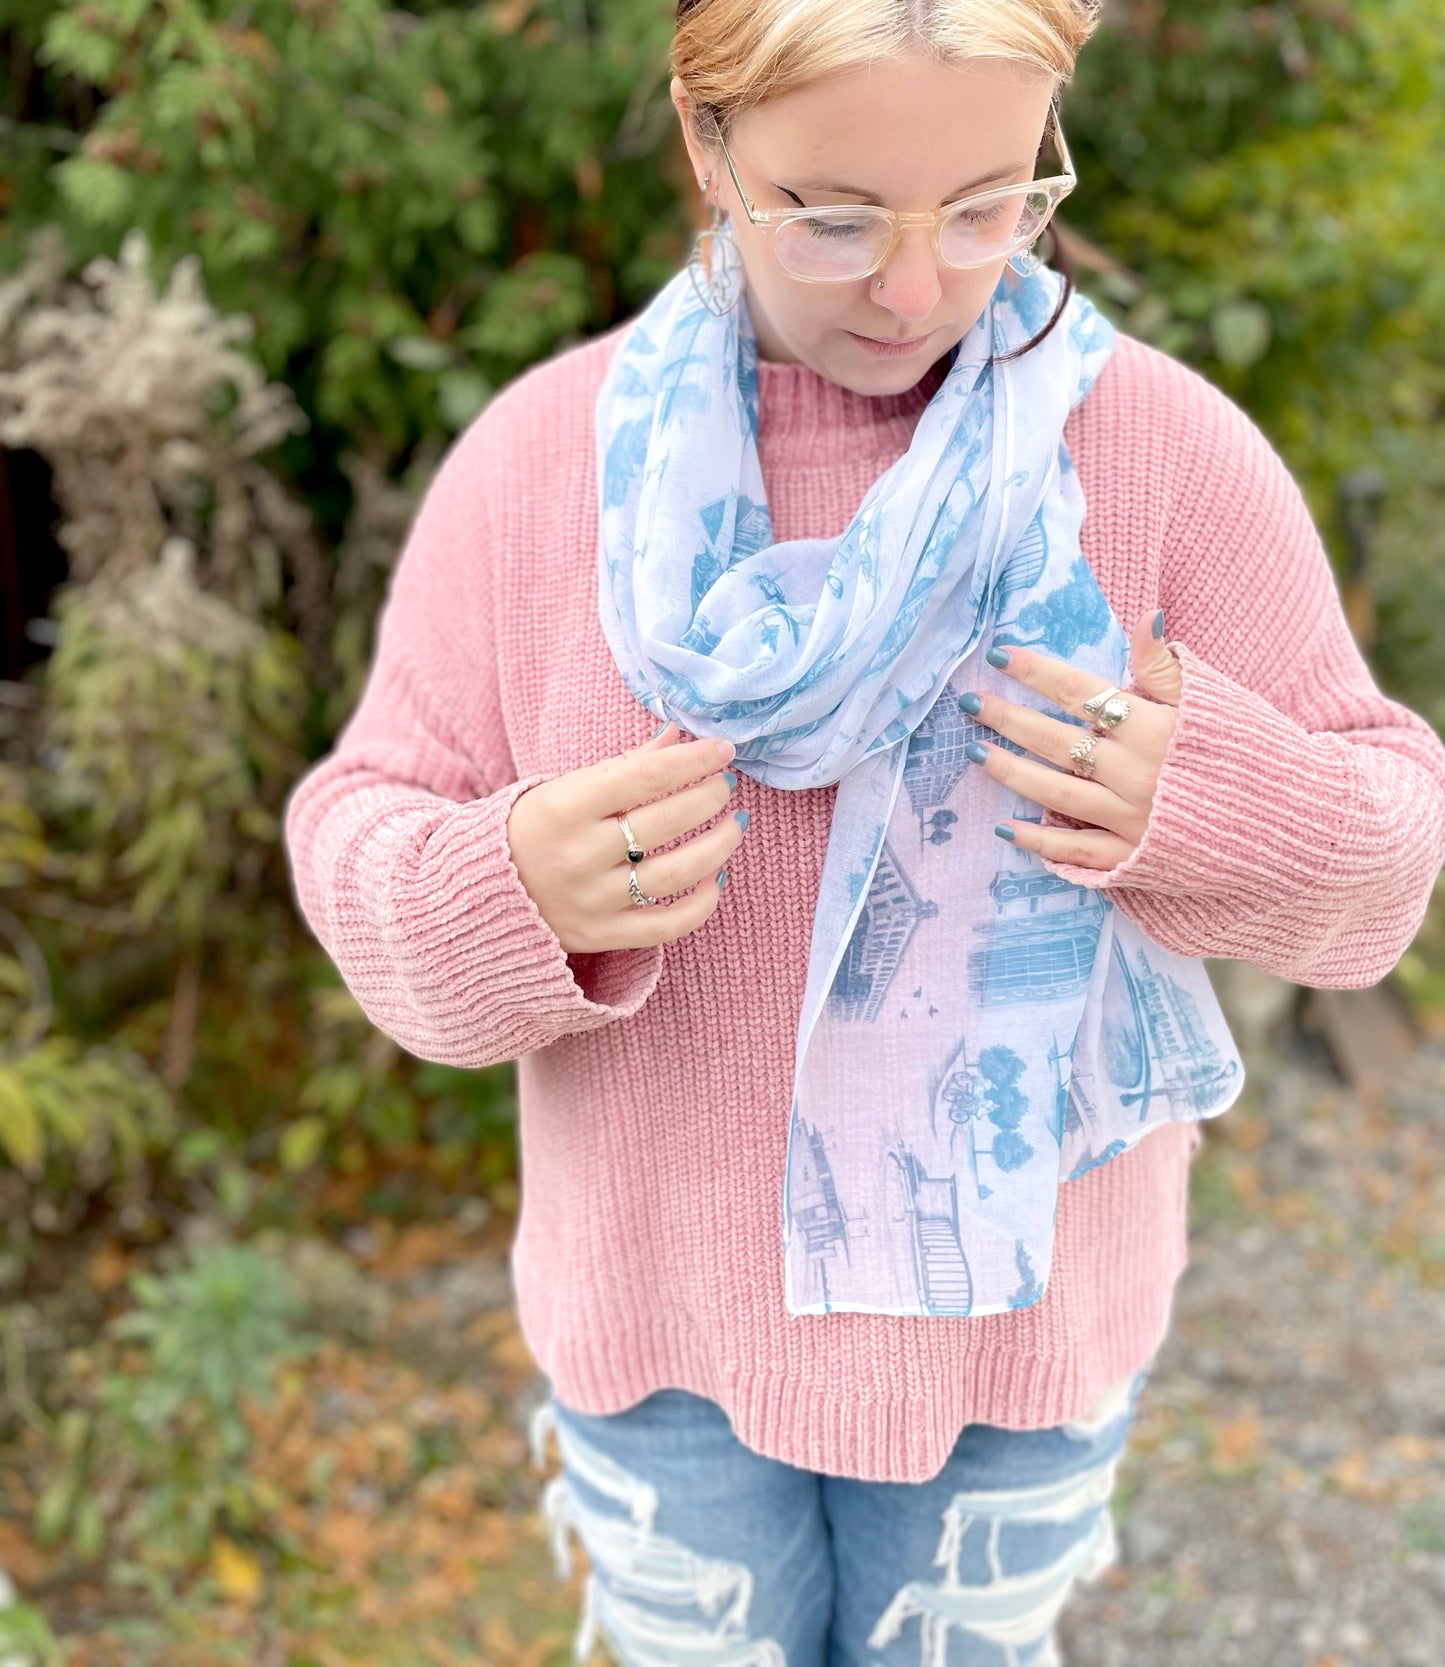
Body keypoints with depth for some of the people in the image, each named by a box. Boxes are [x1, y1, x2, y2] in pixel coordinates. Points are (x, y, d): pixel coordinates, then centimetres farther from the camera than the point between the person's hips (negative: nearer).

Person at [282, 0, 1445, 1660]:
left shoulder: (1168, 449, -16)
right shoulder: (536, 458, -14)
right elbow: (360, 832, -9)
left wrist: (1201, 796, -30)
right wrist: (509, 895, -31)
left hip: (1016, 1306, 0)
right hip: (666, 1300, 1)